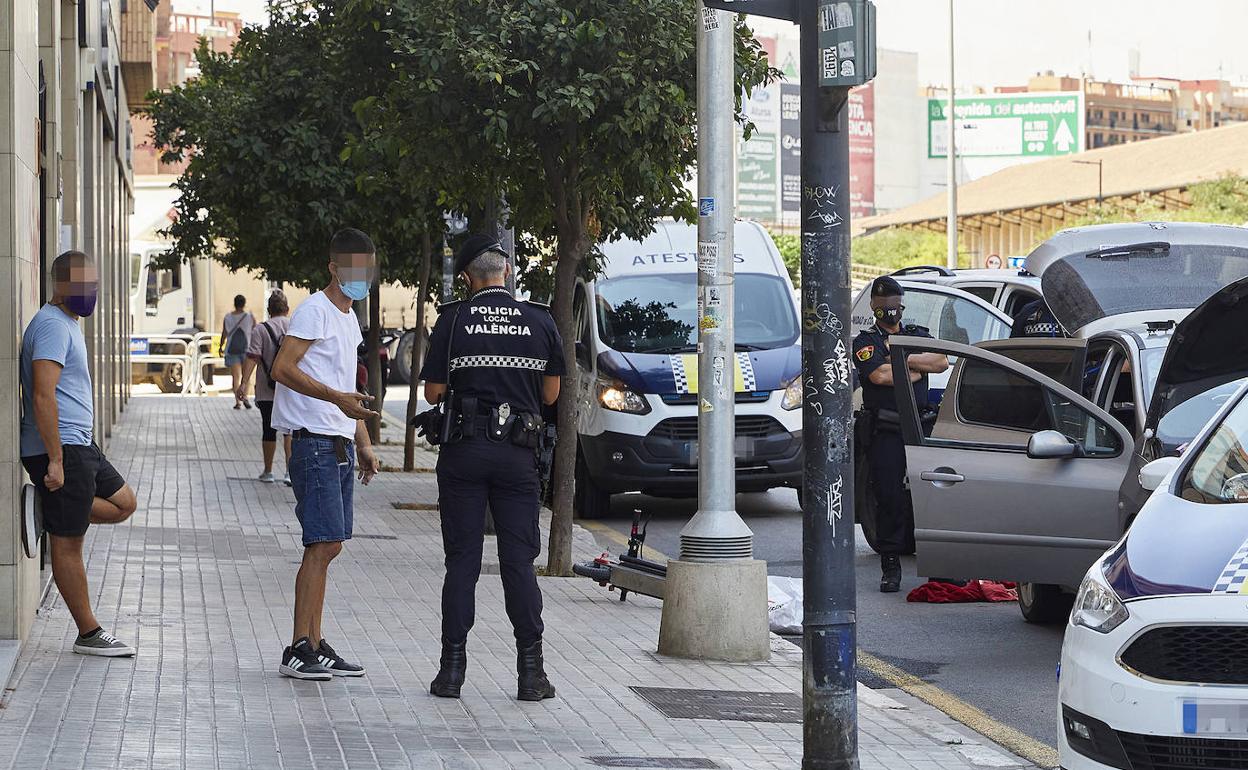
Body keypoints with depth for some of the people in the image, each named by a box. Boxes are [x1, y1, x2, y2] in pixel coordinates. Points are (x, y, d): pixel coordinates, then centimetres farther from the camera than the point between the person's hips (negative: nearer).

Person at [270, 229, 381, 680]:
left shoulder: (349, 318, 20)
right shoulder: (314, 311, -9)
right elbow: (283, 368, -20)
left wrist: (363, 444, 21)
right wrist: (336, 398, -28)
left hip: (339, 446, 9)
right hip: (314, 443, -9)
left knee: (328, 546, 9)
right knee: (323, 545, -13)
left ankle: (314, 646, 13)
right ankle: (299, 650, -12)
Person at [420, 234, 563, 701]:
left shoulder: (454, 321, -5)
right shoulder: (540, 321, 0)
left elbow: (433, 392, -2)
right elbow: (550, 395, 7)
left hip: (464, 452, -1)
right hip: (518, 453, 1)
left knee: (462, 562, 4)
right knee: (519, 562, 4)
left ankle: (453, 668, 3)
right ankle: (531, 671, 1)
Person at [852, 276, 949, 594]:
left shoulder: (918, 336, 18)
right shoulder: (866, 341, 5)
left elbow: (942, 362, 0)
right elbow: (879, 375, -13)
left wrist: (904, 359, -9)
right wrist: (916, 370, -1)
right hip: (886, 433, -3)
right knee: (890, 499, -4)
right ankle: (890, 568, 0)